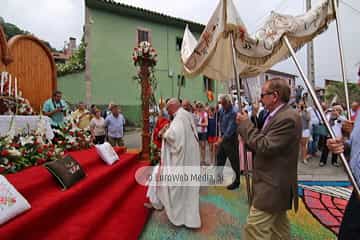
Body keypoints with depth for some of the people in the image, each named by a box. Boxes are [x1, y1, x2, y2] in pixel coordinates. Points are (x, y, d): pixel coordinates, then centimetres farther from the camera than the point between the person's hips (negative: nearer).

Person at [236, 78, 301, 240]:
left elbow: (266, 147, -27)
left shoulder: (288, 118, -22)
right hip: (275, 183, 10)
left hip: (273, 185, -10)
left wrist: (245, 124, -18)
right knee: (279, 226, 24)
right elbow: (265, 142, 11)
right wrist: (246, 125, -1)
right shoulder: (278, 115, 9)